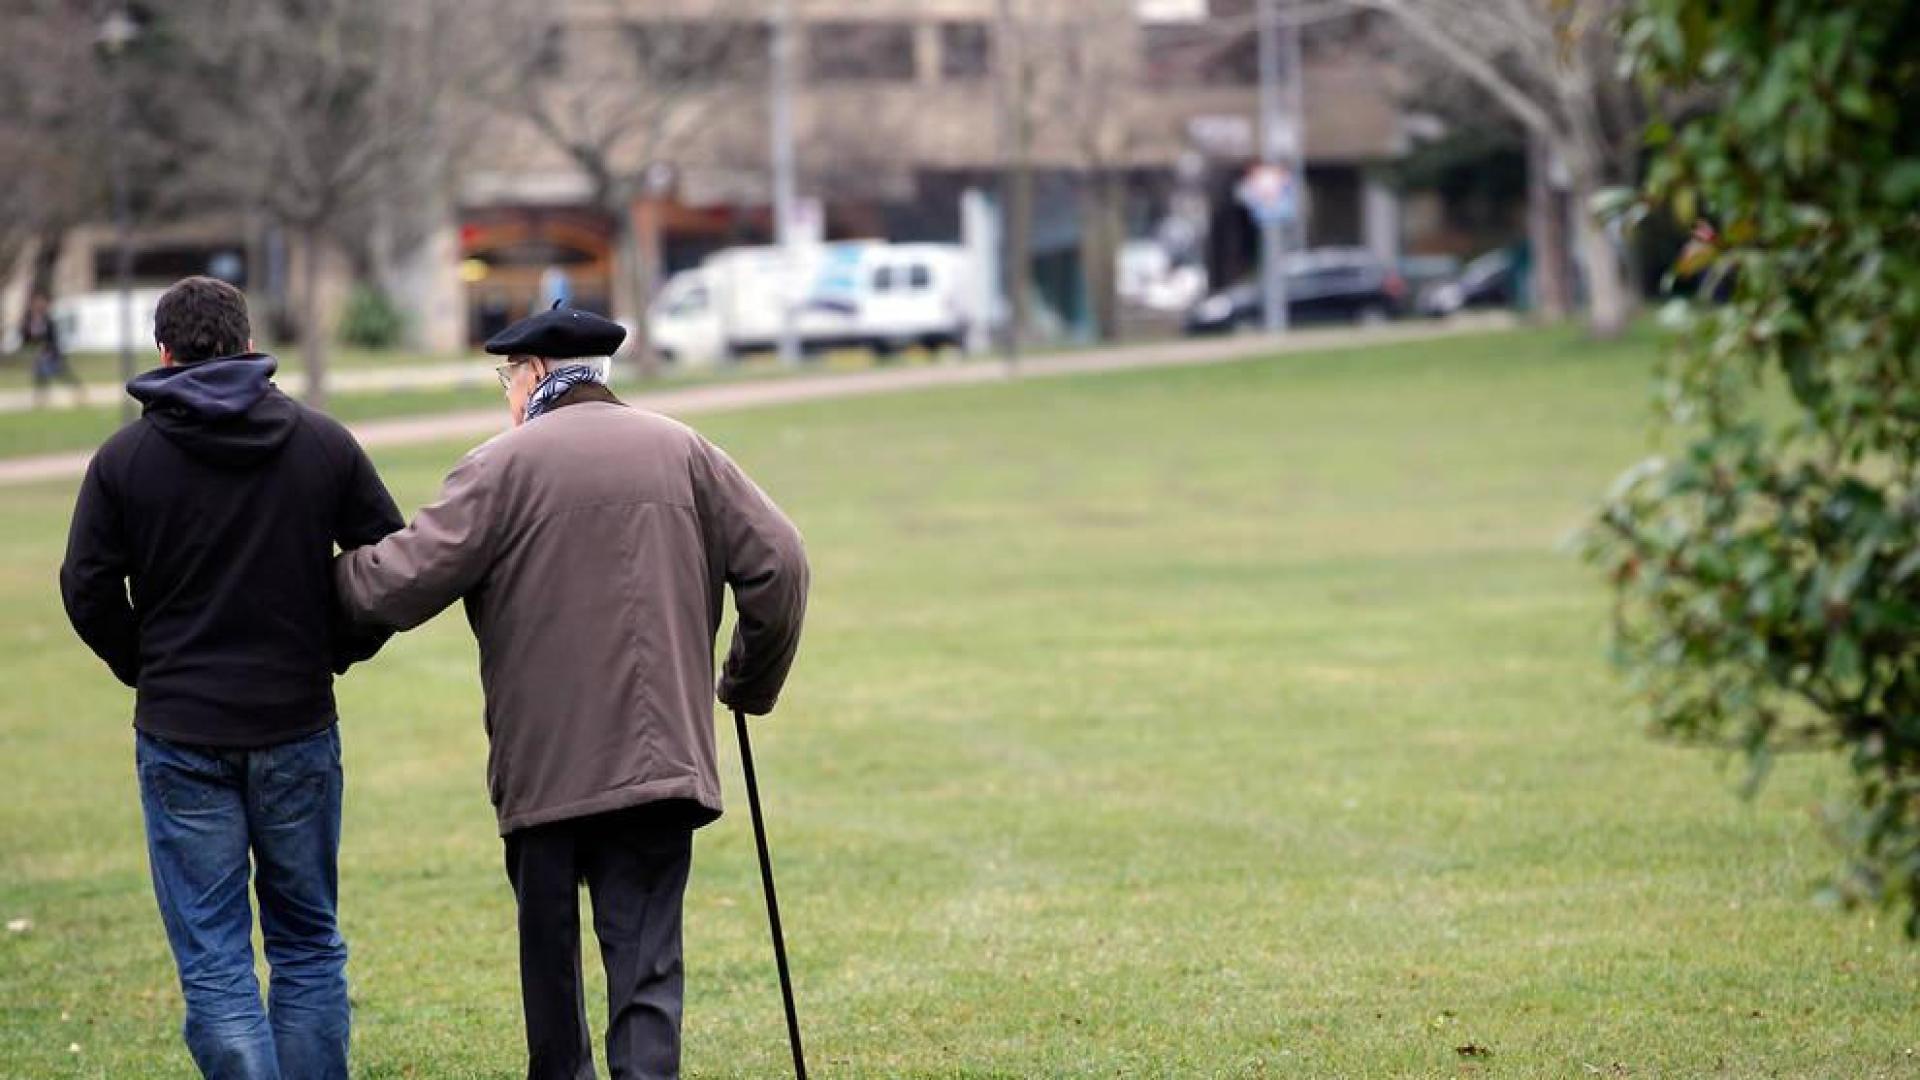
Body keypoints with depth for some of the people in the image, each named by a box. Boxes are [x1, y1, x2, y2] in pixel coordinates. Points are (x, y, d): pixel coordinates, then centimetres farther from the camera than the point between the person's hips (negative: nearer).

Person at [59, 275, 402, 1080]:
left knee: (213, 961, 1)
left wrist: (145, 669, 11)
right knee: (308, 944, 14)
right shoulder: (323, 443, 1)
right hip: (299, 726, 2)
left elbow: (87, 591, -4)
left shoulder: (125, 457, -3)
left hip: (181, 739, -2)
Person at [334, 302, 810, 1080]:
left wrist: (333, 571, 12)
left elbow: (401, 585, -9)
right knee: (645, 964, -2)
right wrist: (750, 684, 18)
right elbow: (778, 565, 5)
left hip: (542, 762, -2)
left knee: (550, 957, 14)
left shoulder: (504, 465, -4)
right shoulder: (683, 453, 8)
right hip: (661, 756, 2)